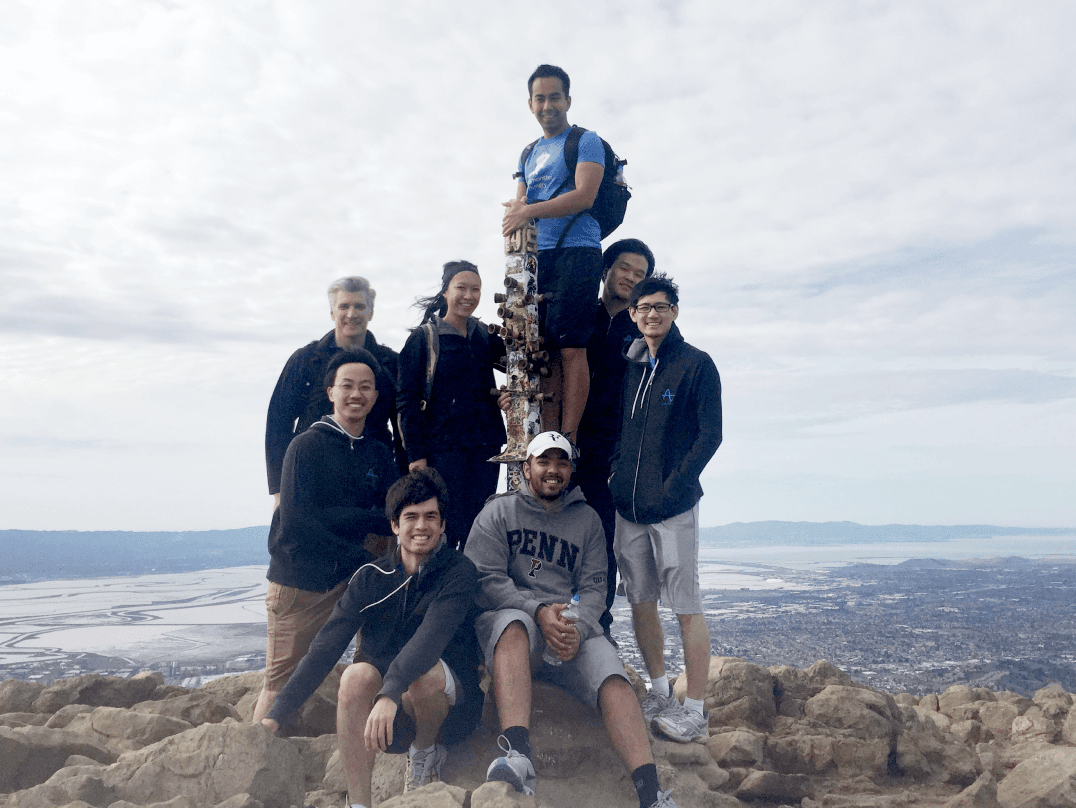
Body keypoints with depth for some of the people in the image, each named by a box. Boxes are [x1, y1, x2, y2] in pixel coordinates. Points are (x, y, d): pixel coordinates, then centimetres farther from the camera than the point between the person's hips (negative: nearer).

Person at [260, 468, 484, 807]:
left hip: (452, 706, -2)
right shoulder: (370, 578, 0)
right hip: (393, 721, 2)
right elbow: (326, 646, -7)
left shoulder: (459, 572, -9)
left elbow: (431, 637, -27)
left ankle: (426, 752, -1)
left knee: (424, 672, -34)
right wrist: (275, 715, -17)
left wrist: (390, 694, -42)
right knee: (357, 674, -28)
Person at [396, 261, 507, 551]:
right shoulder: (423, 337, -1)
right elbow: (407, 400, -3)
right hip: (443, 448, -4)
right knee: (446, 529, -6)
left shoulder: (485, 336, 11)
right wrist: (416, 454, -9)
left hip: (485, 448, 4)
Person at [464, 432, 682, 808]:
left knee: (612, 675, -25)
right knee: (514, 626, -37)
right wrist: (538, 611, -19)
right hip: (509, 614, -2)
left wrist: (577, 627, -14)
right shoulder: (498, 512, 10)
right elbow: (484, 579, -3)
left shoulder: (587, 519, 18)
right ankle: (517, 754, -50)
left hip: (573, 625, 3)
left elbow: (593, 586, 9)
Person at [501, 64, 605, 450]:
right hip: (535, 257, 6)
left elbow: (584, 196, -11)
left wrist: (531, 211, -16)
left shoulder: (586, 141, 4)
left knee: (570, 347, -11)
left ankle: (569, 438, -10)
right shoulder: (529, 154, 25)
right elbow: (518, 206, 20)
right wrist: (515, 211, -4)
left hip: (576, 252, -6)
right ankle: (548, 437, 3)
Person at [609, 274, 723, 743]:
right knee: (640, 602, 11)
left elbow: (710, 435, -8)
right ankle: (660, 693, 26)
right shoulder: (626, 366, 12)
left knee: (686, 606, -3)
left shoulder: (696, 365, -3)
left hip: (673, 506, -5)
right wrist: (615, 476, 7)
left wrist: (674, 486, -14)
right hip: (627, 505, 6)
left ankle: (694, 710, 6)